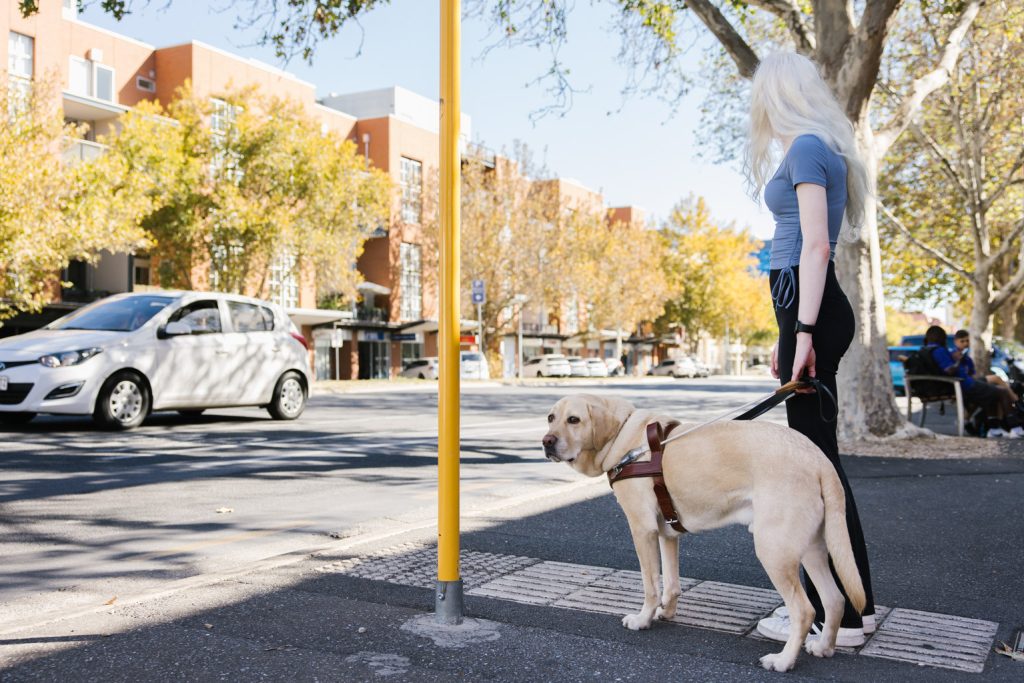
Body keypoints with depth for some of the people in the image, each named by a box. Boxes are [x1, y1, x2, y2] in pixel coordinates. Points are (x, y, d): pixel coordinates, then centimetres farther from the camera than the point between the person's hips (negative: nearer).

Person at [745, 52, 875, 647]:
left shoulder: (806, 147, -7)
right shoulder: (823, 149, 22)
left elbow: (816, 245, -16)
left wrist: (803, 331, -20)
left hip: (810, 306, -10)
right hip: (811, 307, 10)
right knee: (816, 448, 12)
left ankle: (838, 616, 3)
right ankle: (851, 600, 22)